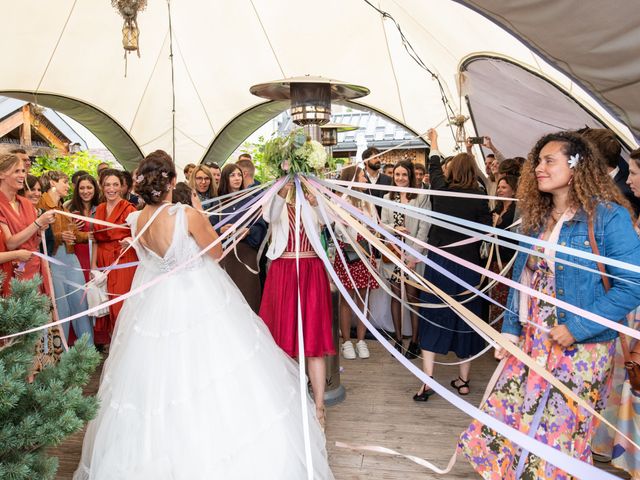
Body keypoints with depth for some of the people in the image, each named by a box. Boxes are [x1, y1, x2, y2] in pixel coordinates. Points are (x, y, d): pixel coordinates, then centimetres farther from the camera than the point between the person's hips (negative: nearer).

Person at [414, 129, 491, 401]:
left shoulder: (442, 190, 0)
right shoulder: (479, 198, -6)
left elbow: (434, 168, 20)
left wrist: (434, 143, 36)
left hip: (439, 262, 1)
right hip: (468, 265, 0)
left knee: (434, 318, 7)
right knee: (465, 319, 12)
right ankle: (463, 380, 24)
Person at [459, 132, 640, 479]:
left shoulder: (608, 216, -12)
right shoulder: (537, 216, 8)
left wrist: (577, 328, -19)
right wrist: (511, 330, 9)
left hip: (580, 348, -6)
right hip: (531, 342, 6)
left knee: (558, 435, 7)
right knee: (503, 419, 10)